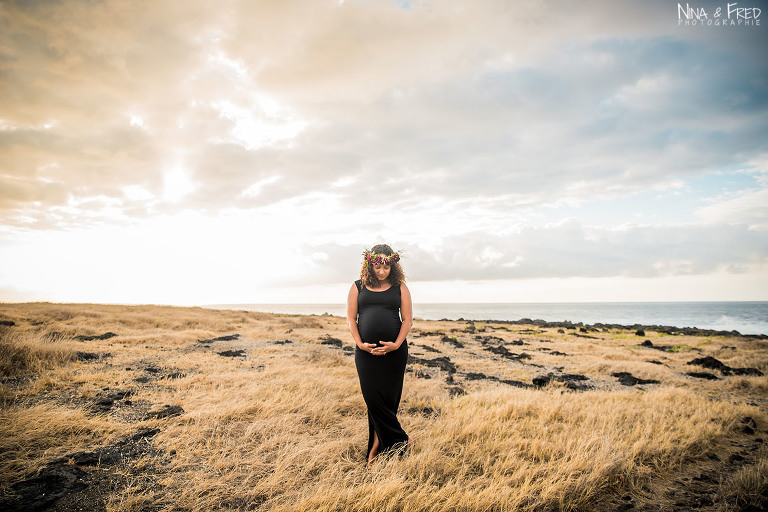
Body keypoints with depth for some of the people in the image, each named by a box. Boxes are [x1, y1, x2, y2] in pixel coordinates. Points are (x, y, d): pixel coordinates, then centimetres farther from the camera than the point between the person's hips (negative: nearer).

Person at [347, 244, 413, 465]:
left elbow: (408, 319, 4)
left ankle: (377, 444, 19)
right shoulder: (358, 287, 9)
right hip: (366, 351, 1)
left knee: (388, 397, 3)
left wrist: (396, 344, -10)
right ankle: (400, 439, 10)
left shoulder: (399, 287, 7)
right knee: (373, 397, -4)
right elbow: (351, 317, 6)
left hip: (394, 350, 0)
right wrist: (360, 343, -7)